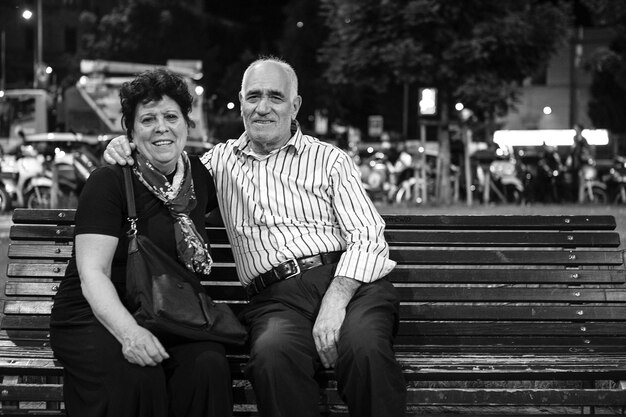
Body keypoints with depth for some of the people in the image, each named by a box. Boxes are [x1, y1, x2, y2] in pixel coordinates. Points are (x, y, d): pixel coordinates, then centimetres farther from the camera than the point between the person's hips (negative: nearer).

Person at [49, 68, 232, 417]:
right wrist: (129, 331, -33)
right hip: (97, 318, -4)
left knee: (209, 365, -29)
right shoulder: (109, 183, -6)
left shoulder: (200, 176, 10)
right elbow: (92, 274, -17)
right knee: (136, 375, -36)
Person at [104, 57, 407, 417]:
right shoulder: (222, 161, 23)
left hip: (347, 282, -1)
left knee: (364, 347, -37)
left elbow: (367, 237, 3)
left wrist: (335, 300, -14)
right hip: (275, 297, 1)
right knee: (273, 354, -36)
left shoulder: (329, 159, 14)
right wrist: (125, 151, 16)